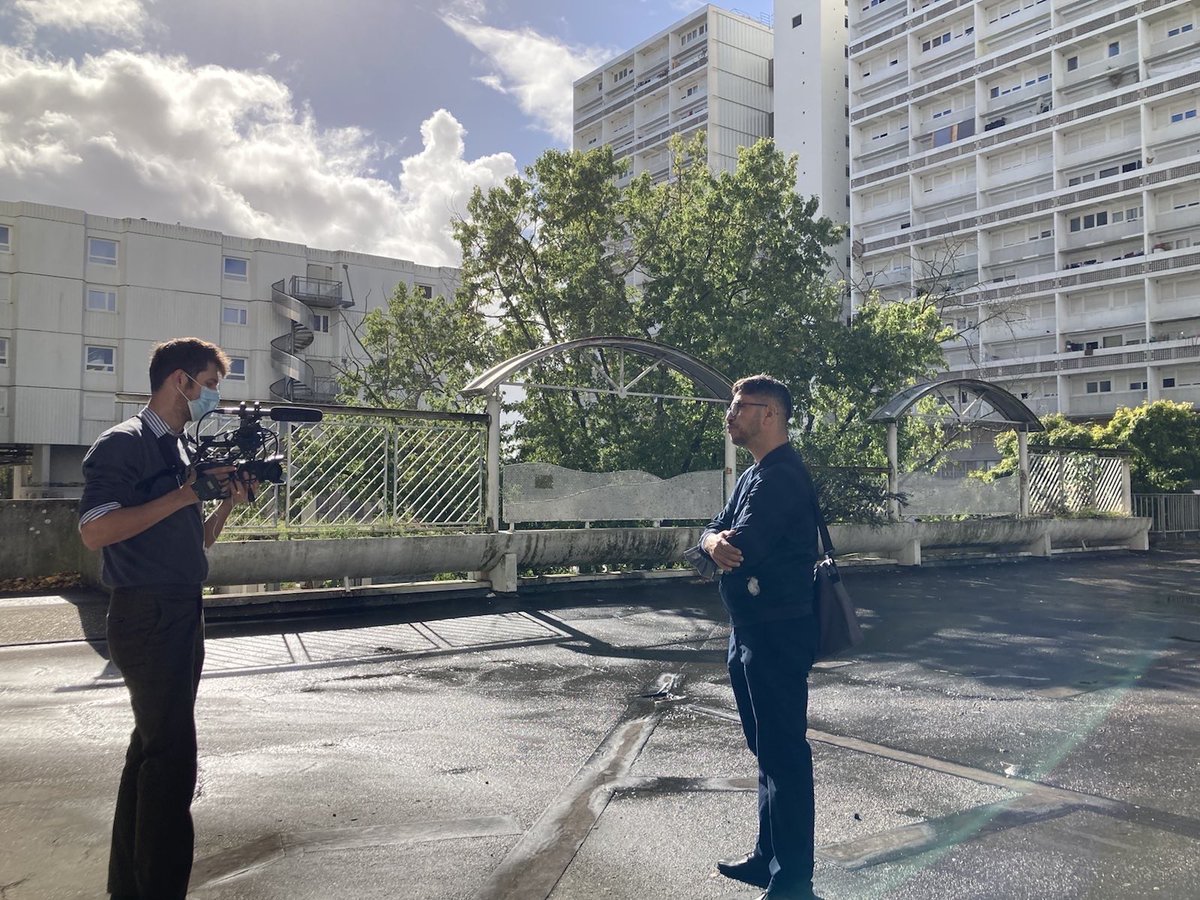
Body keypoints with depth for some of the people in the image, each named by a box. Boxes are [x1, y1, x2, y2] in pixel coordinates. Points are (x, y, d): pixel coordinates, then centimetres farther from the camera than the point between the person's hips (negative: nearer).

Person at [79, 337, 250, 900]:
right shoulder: (124, 443, -10)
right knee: (171, 758, -8)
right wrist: (183, 494, -20)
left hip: (181, 616, 9)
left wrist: (227, 502, 4)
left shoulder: (179, 449, 16)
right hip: (147, 617, -9)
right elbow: (95, 531, -22)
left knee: (152, 748, 16)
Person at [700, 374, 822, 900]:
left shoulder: (783, 476, -16)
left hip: (777, 634, -10)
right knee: (766, 749, 18)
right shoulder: (753, 476, 16)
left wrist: (722, 544, -5)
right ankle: (768, 857, 32)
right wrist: (714, 541, -15)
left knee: (783, 753, -2)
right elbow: (712, 534, 7)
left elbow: (742, 549, -26)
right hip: (750, 632, 10)